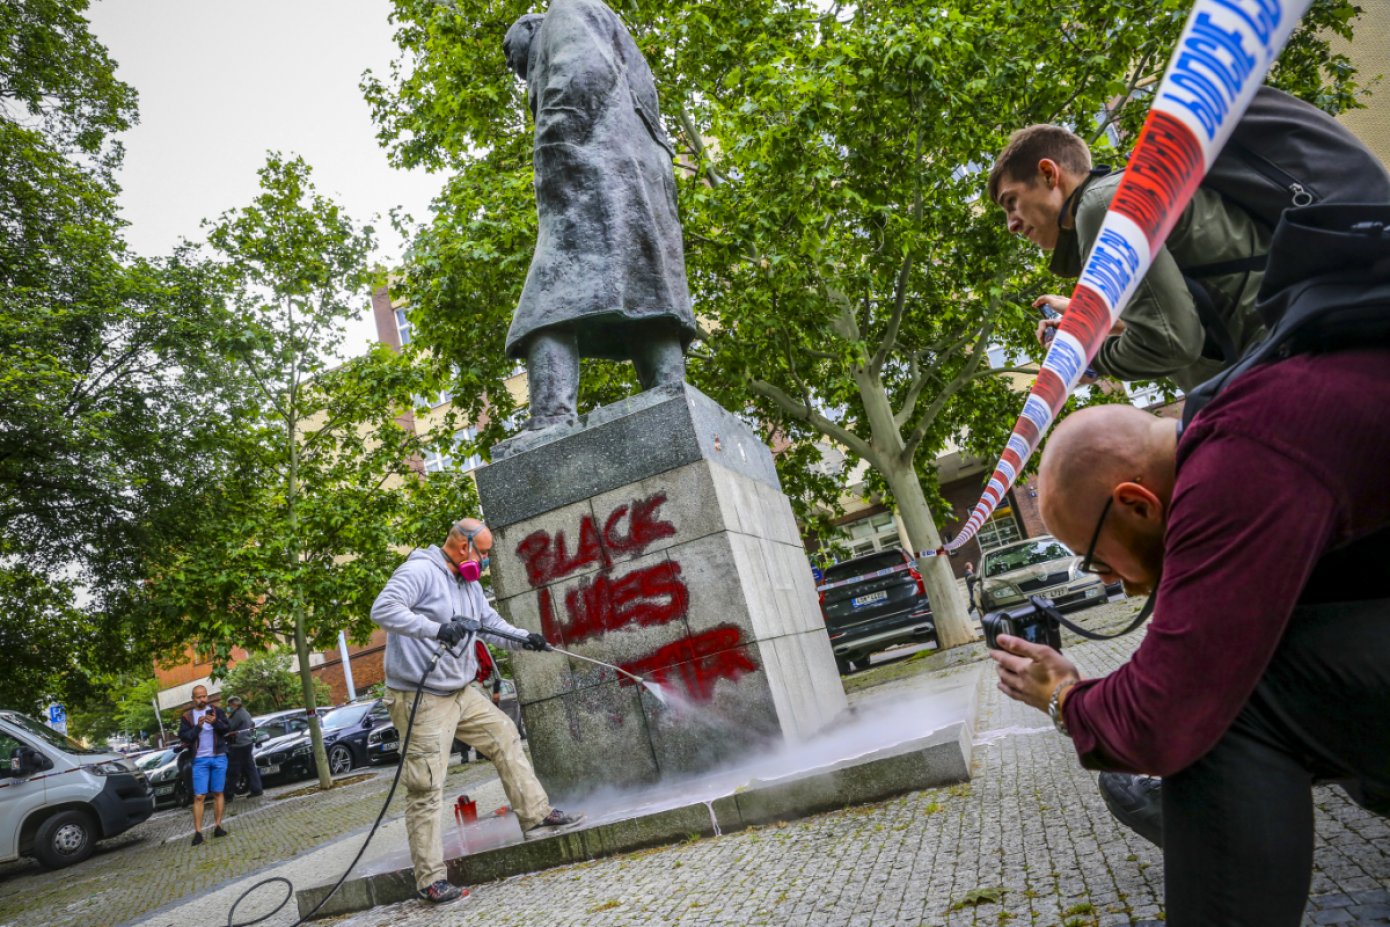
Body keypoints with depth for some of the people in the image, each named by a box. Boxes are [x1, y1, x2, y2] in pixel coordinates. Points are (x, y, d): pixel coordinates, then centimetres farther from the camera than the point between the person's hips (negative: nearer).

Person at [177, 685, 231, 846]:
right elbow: (184, 737, -3)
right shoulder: (186, 717, 7)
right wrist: (197, 727, -18)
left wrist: (215, 722, -22)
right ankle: (198, 832, -3)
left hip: (219, 758, 1)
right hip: (200, 760, -1)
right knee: (199, 796, -5)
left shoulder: (217, 711, 6)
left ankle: (218, 827, 10)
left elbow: (227, 729, -3)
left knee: (218, 793, 5)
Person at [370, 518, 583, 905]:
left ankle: (535, 813, 28)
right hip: (422, 700, -9)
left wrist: (524, 638, 7)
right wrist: (436, 629, -33)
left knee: (505, 738, 15)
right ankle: (430, 879, 5)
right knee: (426, 788, -4)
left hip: (463, 692, 9)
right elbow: (383, 609, -27)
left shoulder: (469, 583, 12)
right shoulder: (420, 571, -16)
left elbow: (490, 621, 22)